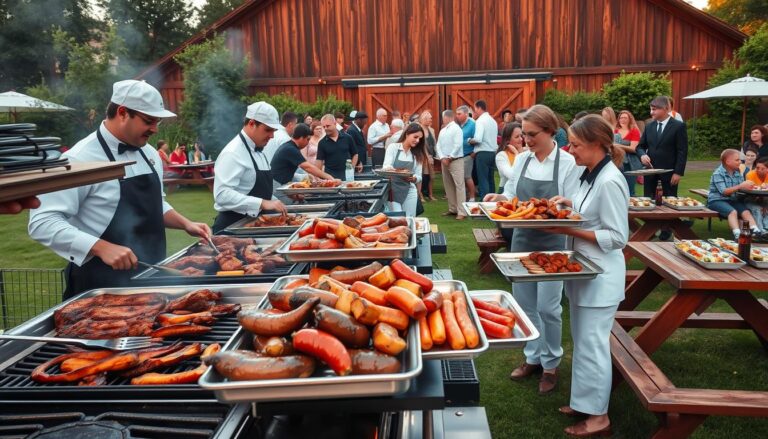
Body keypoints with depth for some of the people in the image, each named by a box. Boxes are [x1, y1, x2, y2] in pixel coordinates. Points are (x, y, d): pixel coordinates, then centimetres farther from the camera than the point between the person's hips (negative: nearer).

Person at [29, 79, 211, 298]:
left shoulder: (149, 154, 6)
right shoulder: (81, 159, -17)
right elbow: (42, 223, -21)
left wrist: (185, 224, 2)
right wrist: (102, 248, -30)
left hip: (150, 276, 7)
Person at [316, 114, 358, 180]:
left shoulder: (347, 138, 0)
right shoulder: (322, 143, -1)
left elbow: (355, 154, 8)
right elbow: (319, 160, -3)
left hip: (346, 176, 0)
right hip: (330, 177, 0)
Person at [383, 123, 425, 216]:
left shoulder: (417, 154, 9)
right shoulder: (393, 147, -4)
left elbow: (419, 176, 6)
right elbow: (386, 167, -13)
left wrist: (413, 178, -18)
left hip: (409, 191, 4)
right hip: (393, 190, -4)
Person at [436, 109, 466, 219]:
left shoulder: (456, 128, -7)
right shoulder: (442, 130, 15)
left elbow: (458, 145, -16)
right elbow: (438, 145, 9)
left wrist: (449, 158, -13)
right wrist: (442, 158, -6)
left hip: (455, 161, -8)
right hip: (444, 161, 8)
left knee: (459, 185, -9)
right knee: (448, 185, 11)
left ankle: (461, 212, -11)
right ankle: (452, 209, 20)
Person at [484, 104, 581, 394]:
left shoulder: (568, 163, -10)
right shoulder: (521, 159, 4)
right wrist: (500, 198, -9)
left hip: (551, 243, -5)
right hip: (522, 240, 5)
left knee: (547, 307, 2)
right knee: (524, 303, 13)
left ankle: (551, 364, 23)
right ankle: (532, 358, 31)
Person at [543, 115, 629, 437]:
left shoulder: (610, 182, -21)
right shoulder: (589, 174, 7)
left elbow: (617, 237, -21)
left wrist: (570, 231, -23)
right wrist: (567, 205, 2)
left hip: (600, 276, -9)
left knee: (592, 344, 2)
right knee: (582, 341, 19)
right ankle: (584, 401, 34)